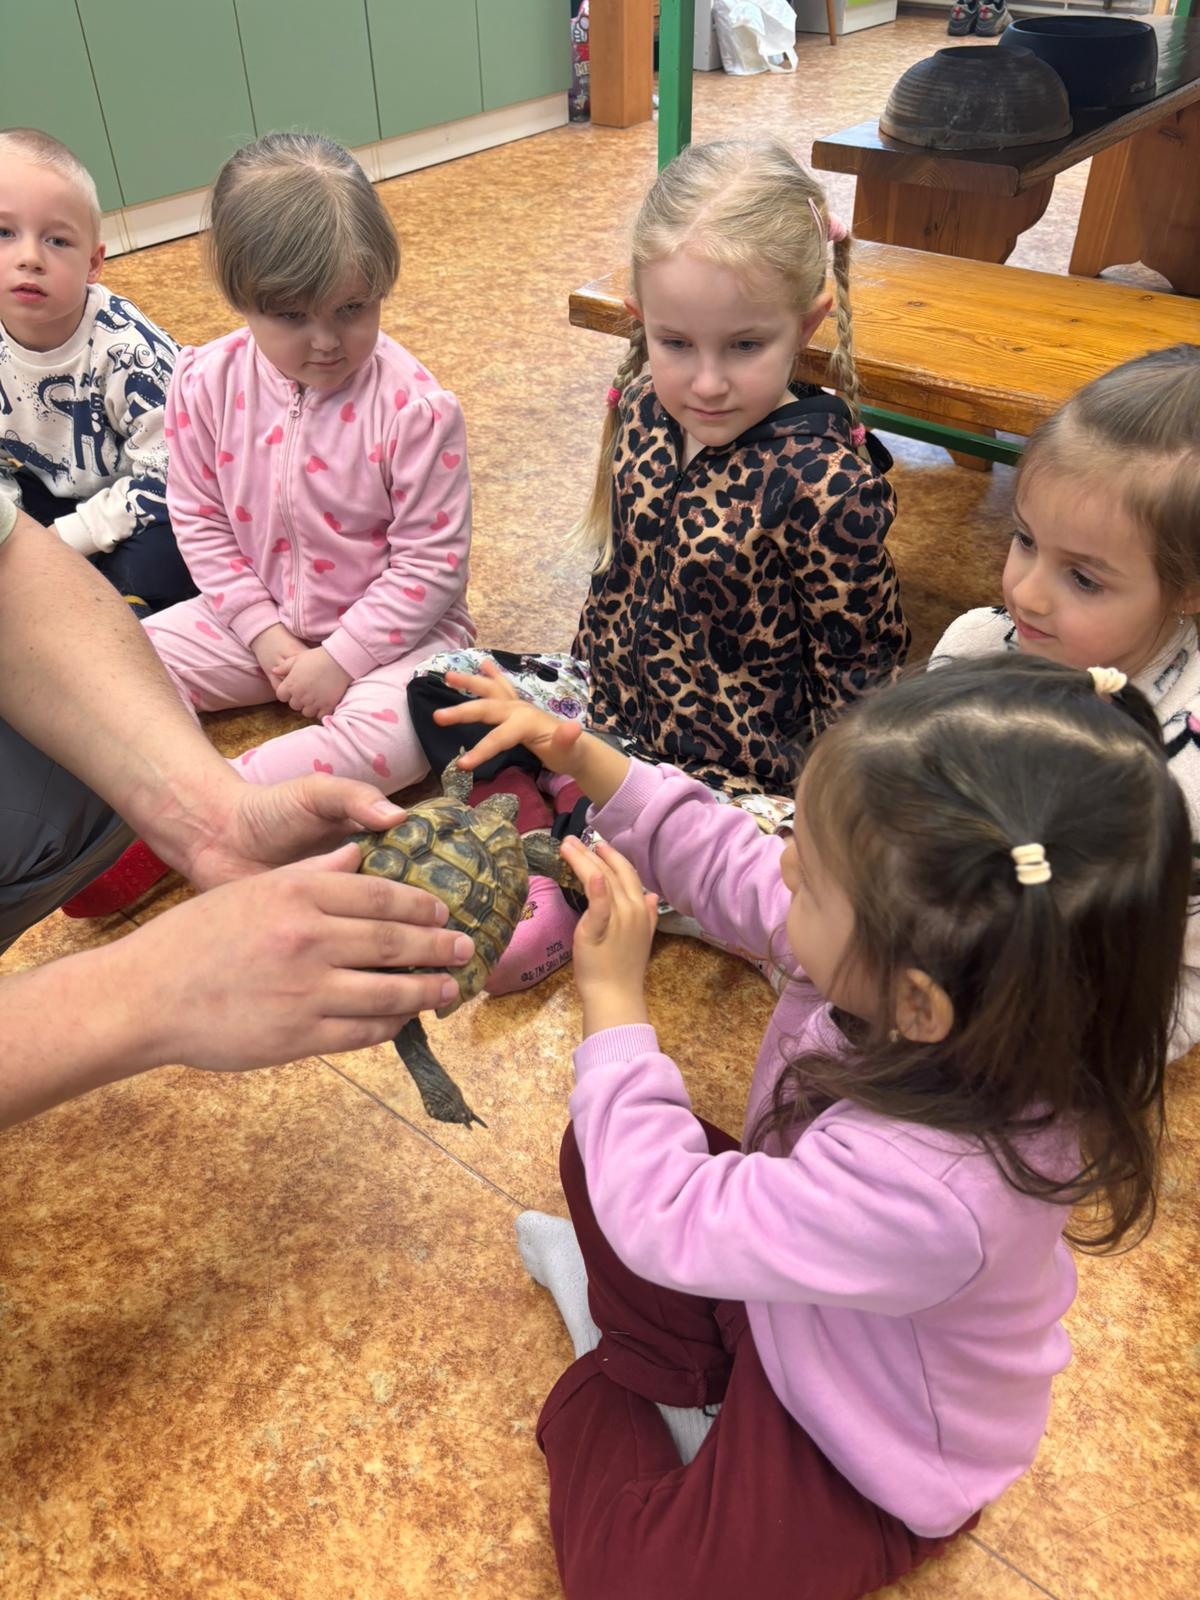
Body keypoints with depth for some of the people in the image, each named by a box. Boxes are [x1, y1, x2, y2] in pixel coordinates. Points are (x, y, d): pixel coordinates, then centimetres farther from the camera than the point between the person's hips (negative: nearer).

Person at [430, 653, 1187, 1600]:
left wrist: (614, 996, -25)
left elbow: (664, 1214, -31)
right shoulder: (920, 951, -27)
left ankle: (614, 1392, 17)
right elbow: (730, 864, -10)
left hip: (873, 1456, -5)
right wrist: (581, 759, -18)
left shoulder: (923, 1190, -45)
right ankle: (679, 1381, 12)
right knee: (599, 1145, 2)